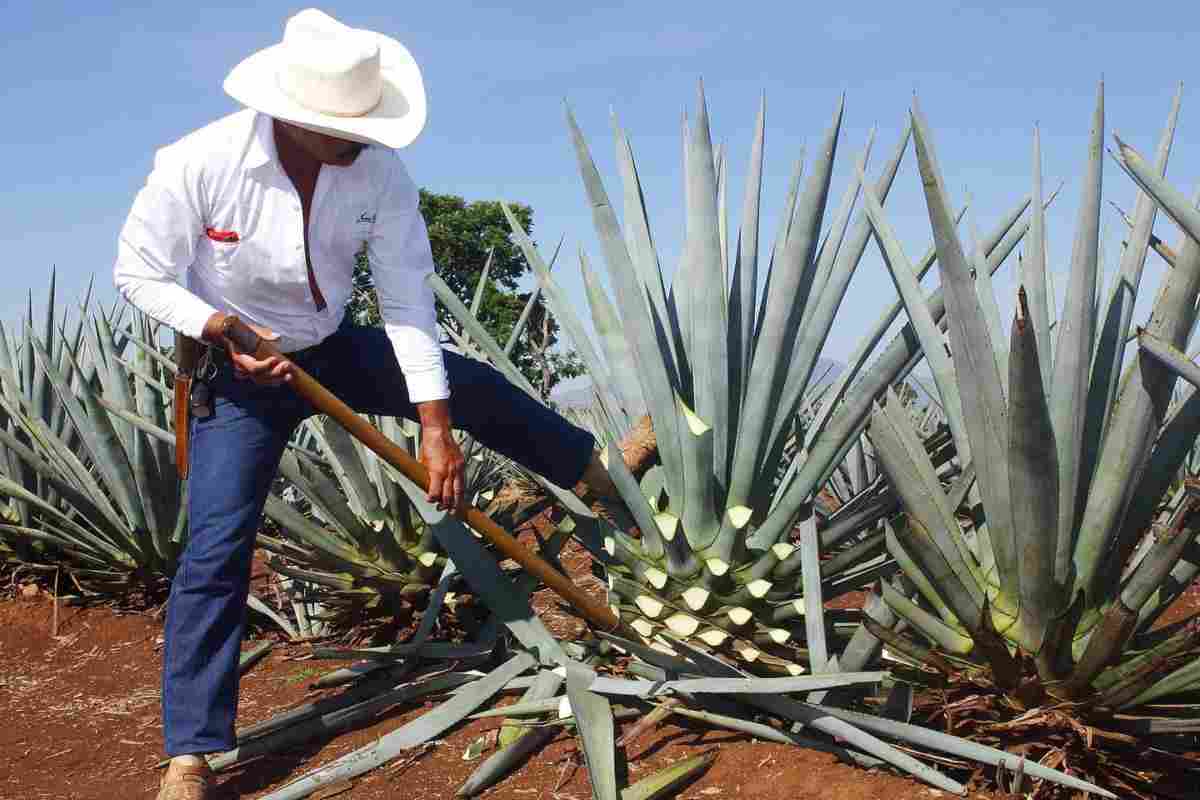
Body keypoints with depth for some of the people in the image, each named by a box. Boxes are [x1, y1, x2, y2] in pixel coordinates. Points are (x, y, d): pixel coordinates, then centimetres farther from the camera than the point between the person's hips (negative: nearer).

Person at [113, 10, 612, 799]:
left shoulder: (380, 171, -20)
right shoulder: (199, 164, -27)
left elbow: (408, 303, -19)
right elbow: (139, 273, -14)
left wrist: (437, 430, -22)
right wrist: (225, 335, -28)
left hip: (335, 350, 3)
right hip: (238, 373, -3)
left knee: (477, 390, 3)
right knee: (217, 549, -11)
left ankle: (599, 473, 31)